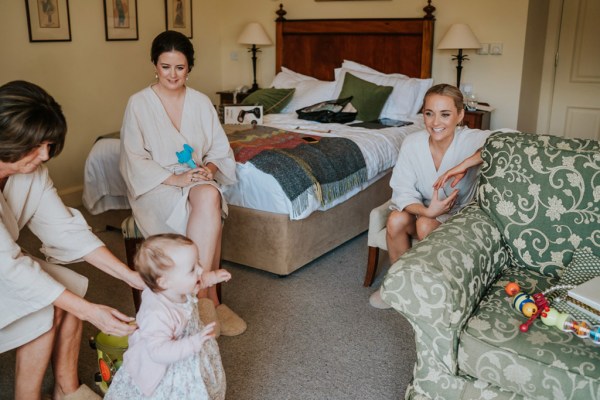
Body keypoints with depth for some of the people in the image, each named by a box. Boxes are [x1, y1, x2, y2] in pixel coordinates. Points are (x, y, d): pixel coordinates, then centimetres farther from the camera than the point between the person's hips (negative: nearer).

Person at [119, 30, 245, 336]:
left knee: (209, 197, -34)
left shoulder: (201, 102, 8)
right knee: (209, 219, -33)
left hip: (197, 180, 3)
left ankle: (200, 297, -26)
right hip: (155, 186, -3)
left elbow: (221, 150, 9)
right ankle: (211, 299, -24)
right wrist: (175, 177, -21)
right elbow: (134, 160, -9)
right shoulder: (138, 103, -3)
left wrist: (208, 168, -14)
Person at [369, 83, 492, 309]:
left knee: (425, 225, -31)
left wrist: (465, 164, -45)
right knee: (396, 220, -26)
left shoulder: (470, 141, -22)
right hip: (422, 209, 3)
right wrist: (426, 210, -37)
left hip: (458, 214, -3)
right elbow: (403, 191, -17)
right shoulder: (412, 144, -14)